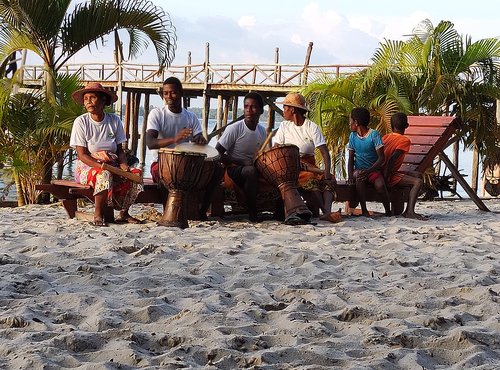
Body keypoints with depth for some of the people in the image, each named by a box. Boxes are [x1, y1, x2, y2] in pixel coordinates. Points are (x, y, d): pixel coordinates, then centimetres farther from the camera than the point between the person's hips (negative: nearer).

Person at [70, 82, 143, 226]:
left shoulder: (114, 120, 4)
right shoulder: (81, 122, -7)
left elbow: (119, 149, 8)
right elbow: (82, 154, -11)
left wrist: (123, 165, -14)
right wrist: (101, 166, -27)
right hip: (87, 166, -4)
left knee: (135, 174, -21)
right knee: (104, 175, -38)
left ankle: (123, 212, -5)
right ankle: (98, 214, -23)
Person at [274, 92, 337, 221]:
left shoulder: (312, 127, -1)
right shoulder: (284, 126, 4)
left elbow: (325, 153, -10)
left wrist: (327, 173, -27)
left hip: (309, 164, 1)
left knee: (330, 180, -26)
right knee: (310, 179, -32)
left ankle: (327, 211, -47)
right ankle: (325, 211, -41)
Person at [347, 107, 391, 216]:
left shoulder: (374, 135, -7)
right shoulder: (353, 136, 8)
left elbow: (381, 158, -13)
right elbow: (351, 158, 8)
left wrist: (368, 171, -26)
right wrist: (350, 175, -10)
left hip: (374, 170, -3)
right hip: (359, 170, 3)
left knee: (380, 185, -33)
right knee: (359, 178, -34)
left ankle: (388, 211, -12)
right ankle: (364, 210, -27)